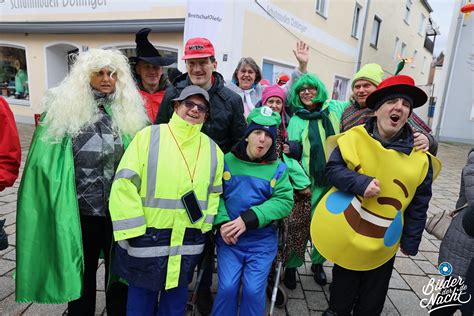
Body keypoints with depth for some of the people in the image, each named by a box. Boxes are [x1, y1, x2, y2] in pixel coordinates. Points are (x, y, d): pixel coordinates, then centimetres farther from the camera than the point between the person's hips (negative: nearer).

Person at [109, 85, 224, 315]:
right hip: (147, 238, -3)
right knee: (142, 295, 16)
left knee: (176, 298, 22)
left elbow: (214, 192, 11)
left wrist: (204, 225, 4)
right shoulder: (149, 136, -9)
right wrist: (133, 232, -13)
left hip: (188, 242, 4)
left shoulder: (212, 149, 4)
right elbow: (124, 185, -12)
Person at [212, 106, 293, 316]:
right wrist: (221, 222, -20)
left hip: (262, 241, 0)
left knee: (254, 290, -3)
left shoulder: (278, 168, 0)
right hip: (229, 238, 0)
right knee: (227, 288, -4)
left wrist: (249, 219, -20)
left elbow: (284, 202, -10)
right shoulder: (228, 161, -1)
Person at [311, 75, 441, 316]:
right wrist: (360, 182, -29)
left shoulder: (419, 156, -10)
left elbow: (418, 206, -2)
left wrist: (410, 242, 3)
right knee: (341, 292, 19)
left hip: (383, 243, 1)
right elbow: (332, 169, -11)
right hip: (345, 235, -1)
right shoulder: (354, 138, -14)